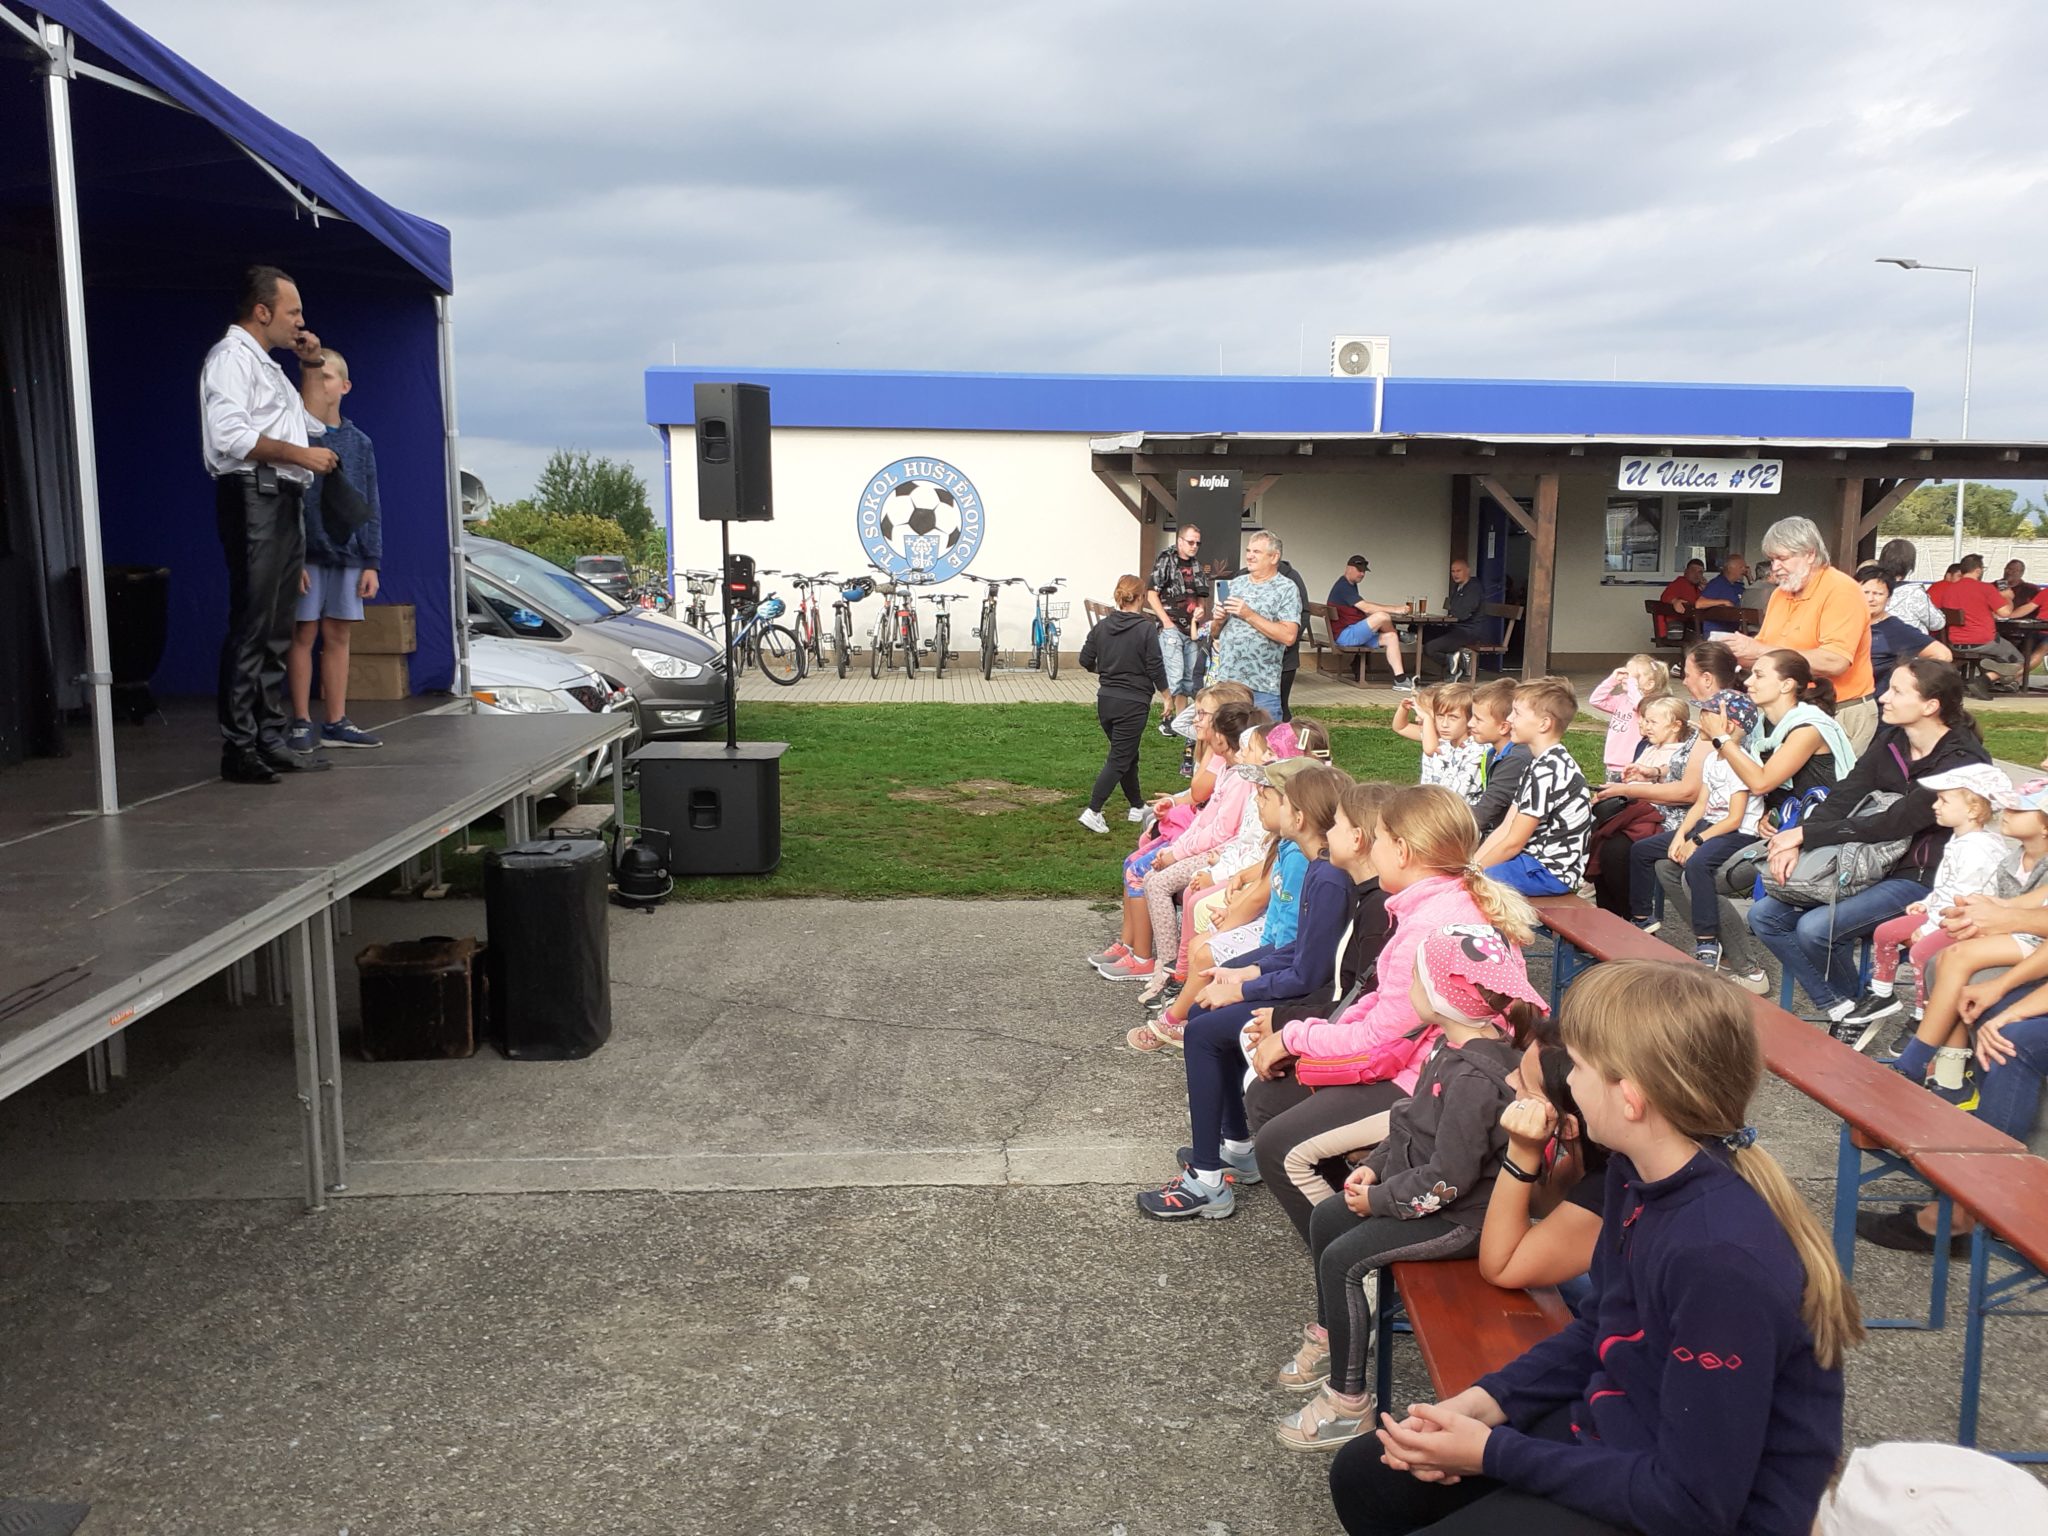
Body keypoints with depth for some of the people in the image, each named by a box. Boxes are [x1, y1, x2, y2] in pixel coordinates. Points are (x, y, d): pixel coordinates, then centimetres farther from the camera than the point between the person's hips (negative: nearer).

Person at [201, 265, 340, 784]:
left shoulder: (267, 365, 26)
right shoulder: (232, 356, -4)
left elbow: (311, 424, 35)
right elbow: (228, 434, -18)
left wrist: (310, 366, 24)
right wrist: (301, 454, -13)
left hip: (283, 504, 10)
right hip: (253, 498, -10)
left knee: (277, 632, 9)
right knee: (251, 628, -12)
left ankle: (270, 739, 13)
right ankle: (239, 749, -12)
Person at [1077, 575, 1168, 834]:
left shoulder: (1101, 626, 1)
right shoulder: (1146, 628, -12)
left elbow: (1085, 661, 5)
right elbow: (1156, 667, -11)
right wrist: (1166, 694, 3)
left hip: (1106, 700, 6)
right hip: (1133, 703, -6)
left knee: (1127, 754, 20)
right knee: (1119, 759, -2)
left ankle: (1138, 807, 30)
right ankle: (1093, 812, -11)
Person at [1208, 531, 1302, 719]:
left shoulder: (1287, 589, -3)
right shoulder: (1236, 584, 13)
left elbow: (1288, 636, -16)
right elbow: (1215, 632, 19)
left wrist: (1249, 615, -16)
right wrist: (1218, 621, -4)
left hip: (1261, 687, -5)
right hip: (1223, 680, 5)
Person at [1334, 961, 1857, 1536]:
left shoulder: (1721, 1257, -33)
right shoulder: (1639, 1169, -6)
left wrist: (1495, 1454, -20)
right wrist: (1489, 1399, -4)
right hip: (1613, 1430, 8)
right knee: (1364, 1477, 7)